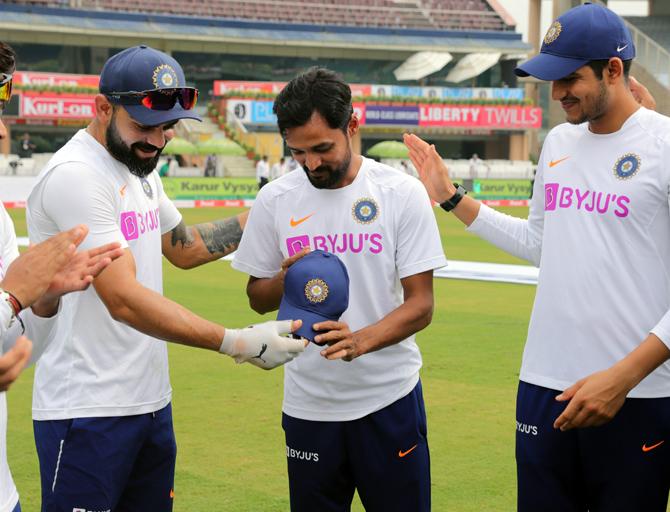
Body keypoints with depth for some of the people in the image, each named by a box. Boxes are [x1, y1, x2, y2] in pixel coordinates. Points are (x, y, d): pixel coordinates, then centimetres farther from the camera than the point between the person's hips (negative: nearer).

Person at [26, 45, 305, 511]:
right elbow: (124, 299, -25)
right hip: (88, 413, -9)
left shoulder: (141, 168, 12)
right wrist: (238, 343, -29)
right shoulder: (75, 175, -18)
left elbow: (184, 247, 28)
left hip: (152, 401, 9)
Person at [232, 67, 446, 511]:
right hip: (308, 405, 2)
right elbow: (258, 299, 10)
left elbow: (421, 304, -8)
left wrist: (360, 340, -26)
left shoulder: (403, 193, -6)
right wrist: (287, 280, -14)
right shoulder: (275, 200, 0)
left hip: (389, 398, -2)